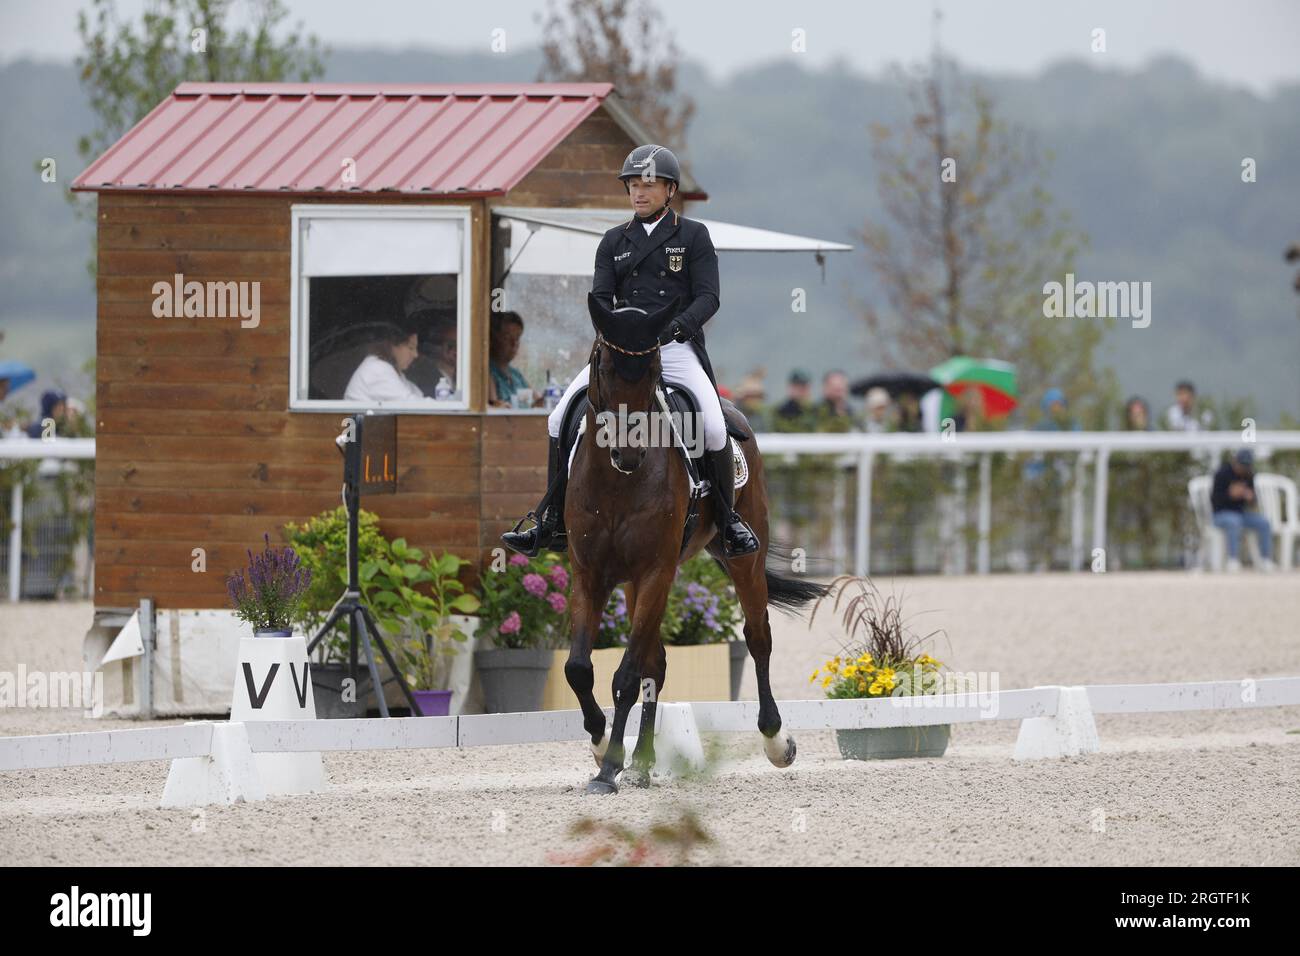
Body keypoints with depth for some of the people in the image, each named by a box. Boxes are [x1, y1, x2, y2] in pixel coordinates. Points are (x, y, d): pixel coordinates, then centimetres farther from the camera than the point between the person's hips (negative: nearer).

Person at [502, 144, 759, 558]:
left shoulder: (694, 236, 5)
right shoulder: (614, 242, 15)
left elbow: (708, 297, -3)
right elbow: (600, 298, 8)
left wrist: (677, 325, -22)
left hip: (676, 349, -4)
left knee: (713, 427, -24)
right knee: (561, 420, -9)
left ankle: (729, 521, -4)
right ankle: (552, 523, -2)